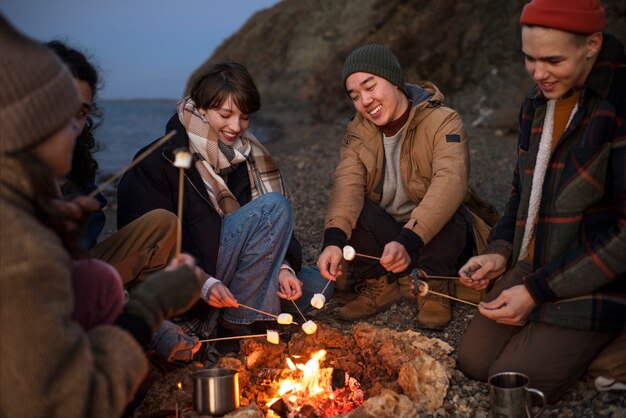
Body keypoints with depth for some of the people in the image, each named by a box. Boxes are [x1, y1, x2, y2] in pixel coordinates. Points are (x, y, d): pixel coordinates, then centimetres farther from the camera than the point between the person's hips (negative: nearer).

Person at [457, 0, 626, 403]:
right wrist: (500, 251, 1)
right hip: (527, 269, 7)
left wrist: (538, 290, -20)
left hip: (592, 283, -7)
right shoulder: (538, 101, 6)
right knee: (473, 361, 2)